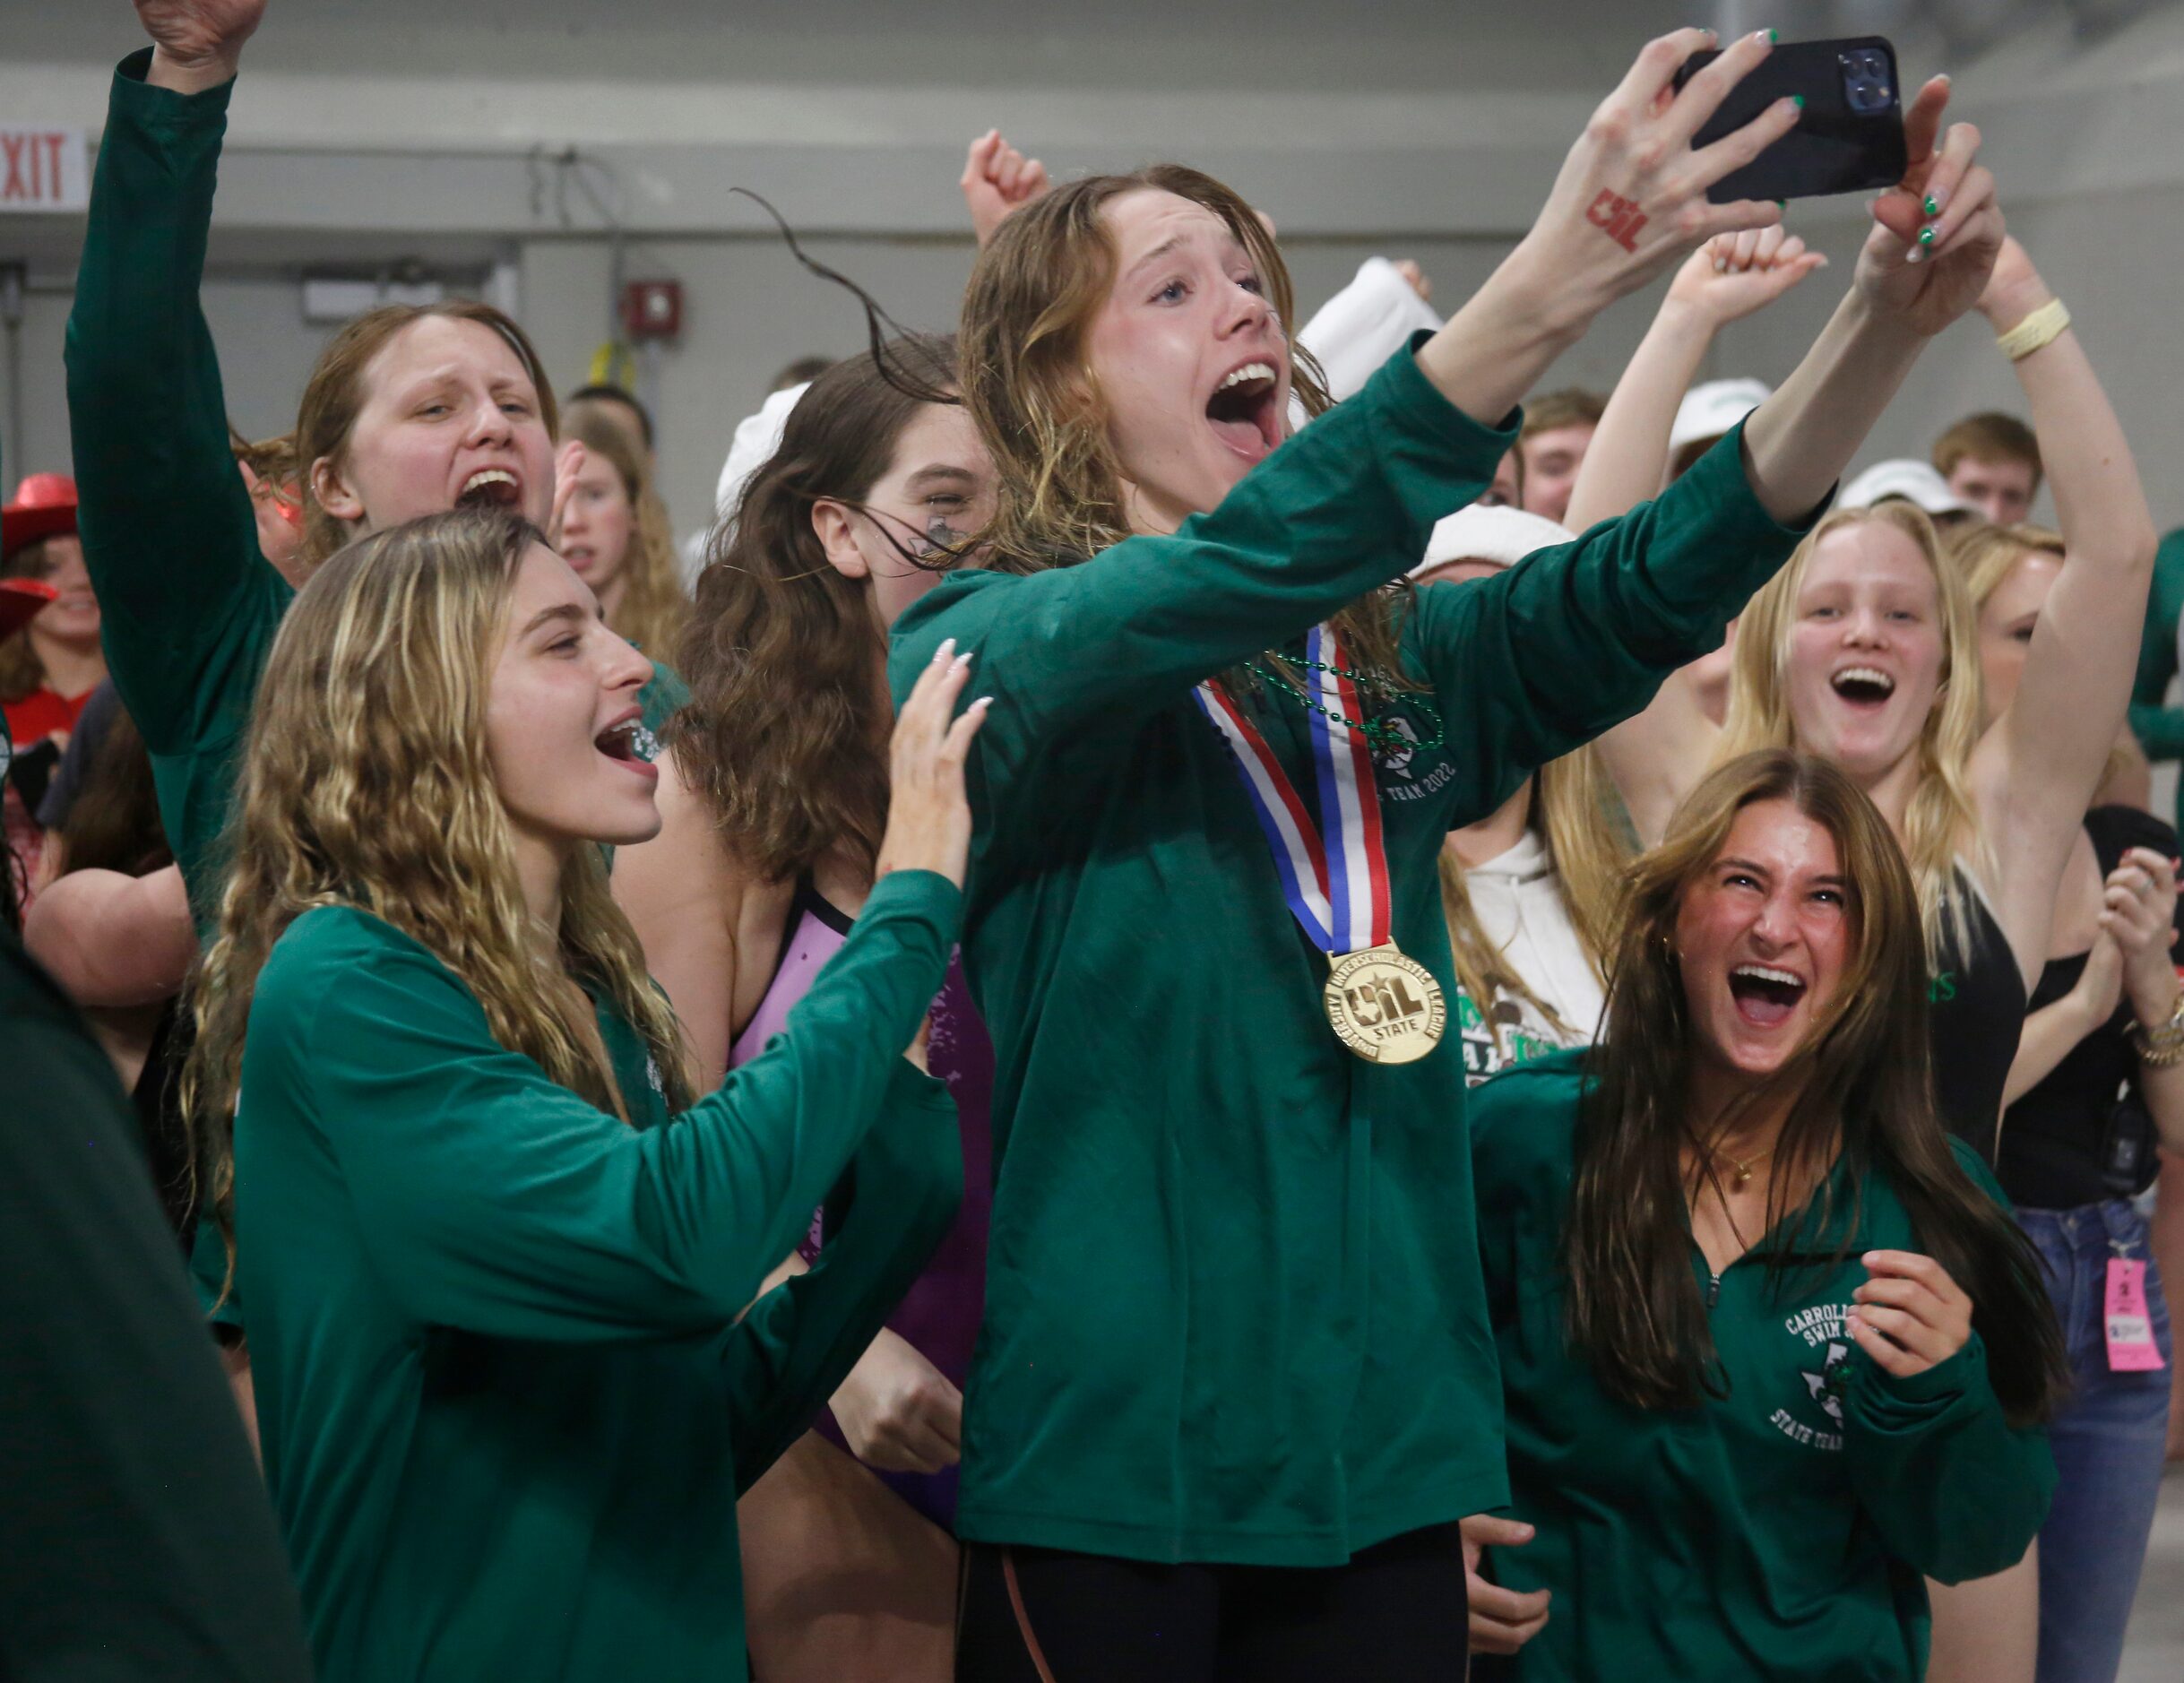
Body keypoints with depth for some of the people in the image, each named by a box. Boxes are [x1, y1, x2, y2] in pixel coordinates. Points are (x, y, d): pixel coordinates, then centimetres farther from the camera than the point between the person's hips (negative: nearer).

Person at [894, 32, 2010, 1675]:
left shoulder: (1395, 663, 10)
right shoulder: (986, 646, -5)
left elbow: (1658, 581, -5)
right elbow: (1223, 577, -24)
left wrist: (1891, 320, -22)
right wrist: (1550, 282, -35)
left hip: (1386, 1457, 5)